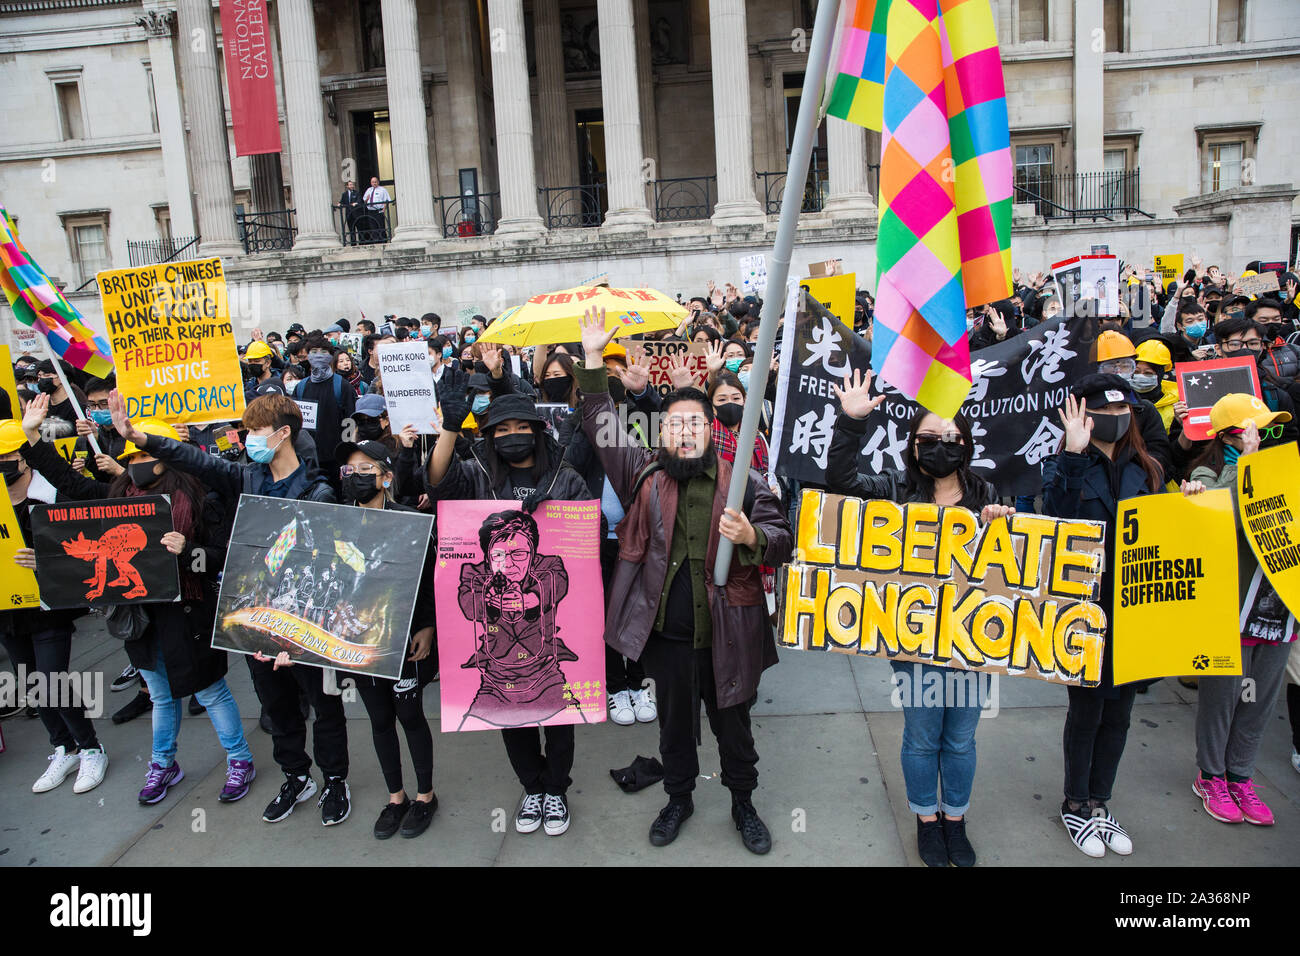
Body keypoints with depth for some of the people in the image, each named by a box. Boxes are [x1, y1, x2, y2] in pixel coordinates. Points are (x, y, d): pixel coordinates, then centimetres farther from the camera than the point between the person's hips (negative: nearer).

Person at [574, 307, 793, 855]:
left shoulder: (744, 483, -2)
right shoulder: (644, 474, 2)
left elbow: (783, 541, -2)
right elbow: (600, 426, 2)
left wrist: (750, 536, -24)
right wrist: (593, 359, -5)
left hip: (725, 635, -1)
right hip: (665, 635, 1)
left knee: (733, 725, 16)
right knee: (674, 723, 19)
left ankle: (743, 804, 39)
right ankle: (679, 798, 42)